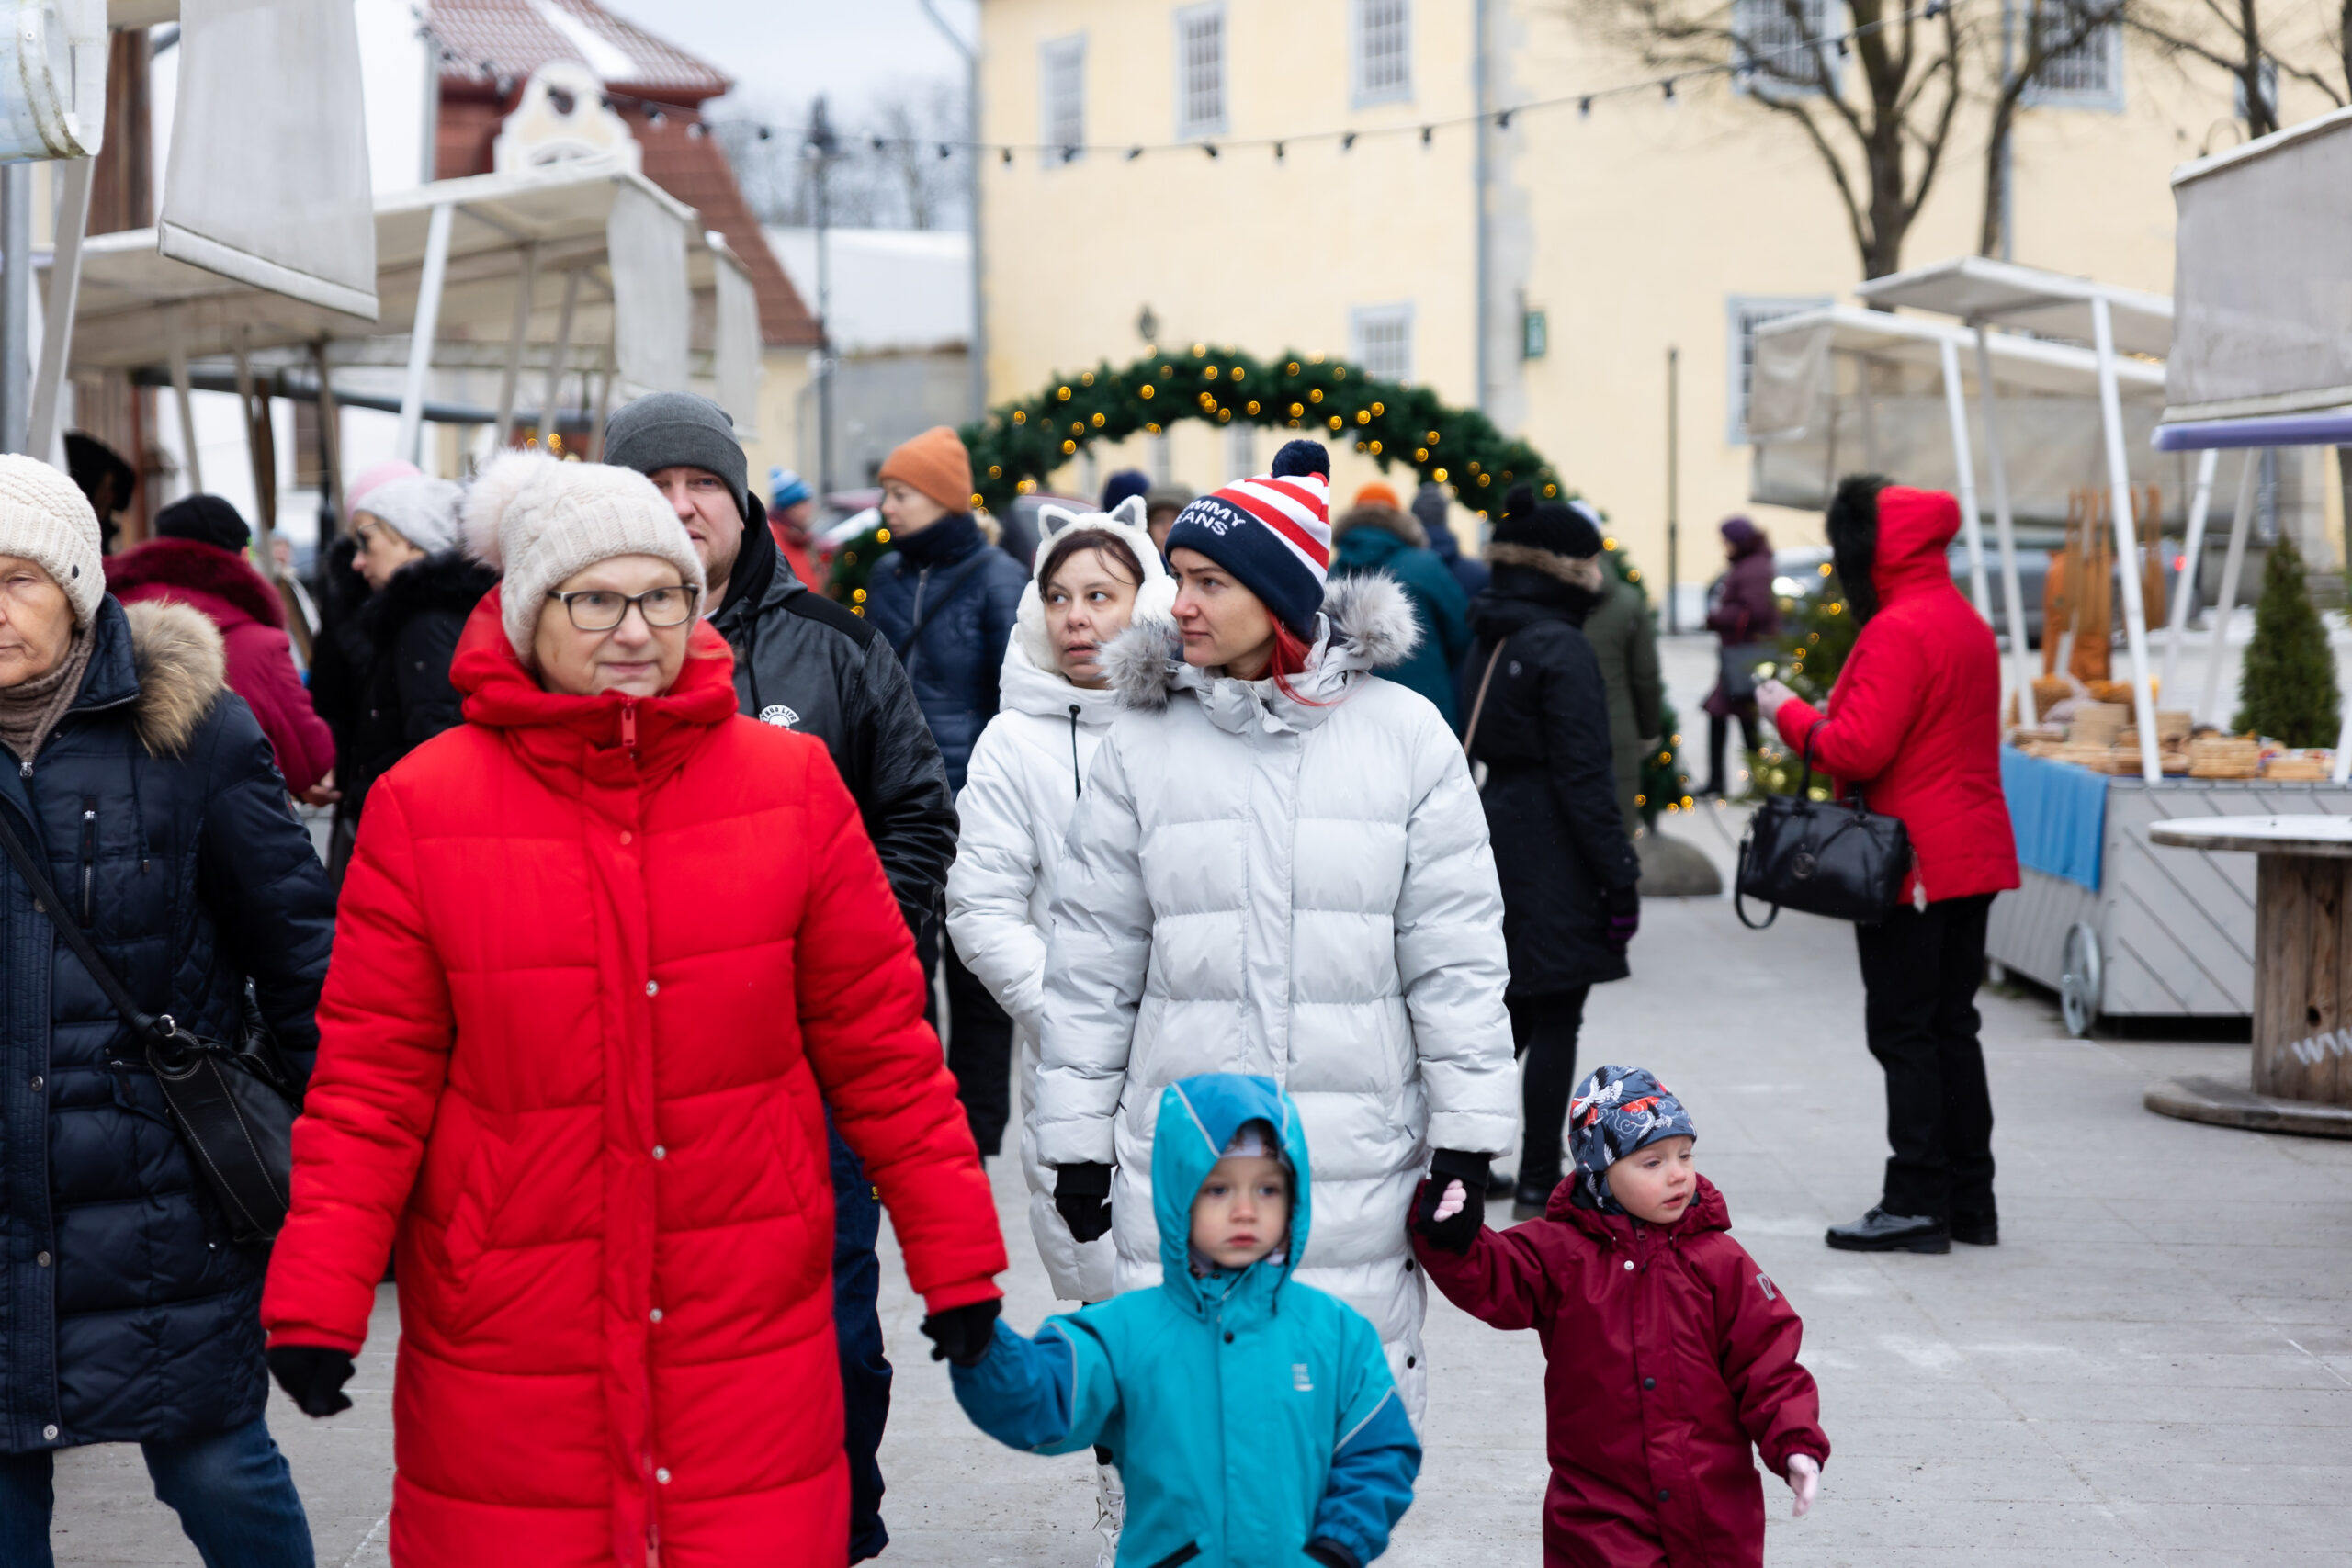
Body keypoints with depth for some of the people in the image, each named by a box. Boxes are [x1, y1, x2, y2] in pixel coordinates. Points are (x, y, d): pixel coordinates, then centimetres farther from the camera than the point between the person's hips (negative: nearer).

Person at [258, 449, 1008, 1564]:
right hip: (510, 1351, -1)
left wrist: (955, 1254, 4)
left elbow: (880, 1041, 5)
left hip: (750, 1334, 1)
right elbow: (372, 1076, -1)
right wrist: (317, 1297, -8)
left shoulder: (792, 784, 2)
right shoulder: (424, 807, -3)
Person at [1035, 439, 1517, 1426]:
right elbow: (1094, 959, 8)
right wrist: (1074, 1137, 6)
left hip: (1361, 1160, -1)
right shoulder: (1142, 744, 4)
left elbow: (1455, 953, 4)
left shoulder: (1406, 736, 2)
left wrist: (1467, 1134, 1)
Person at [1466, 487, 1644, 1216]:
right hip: (1555, 858, -8)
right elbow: (1584, 775, -17)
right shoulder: (1562, 649, -15)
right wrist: (1619, 874, -14)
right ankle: (1539, 1189, 2)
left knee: (1512, 1012, 18)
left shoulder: (1488, 646, 11)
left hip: (1498, 841, 8)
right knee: (1555, 1022, -2)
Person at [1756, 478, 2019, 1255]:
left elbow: (1858, 752, -22)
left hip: (1910, 863, -9)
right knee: (1951, 1026, 14)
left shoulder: (1897, 632, -17)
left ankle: (1917, 1204, 0)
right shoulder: (1967, 622, 14)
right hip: (1972, 858, 9)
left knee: (1903, 1031, -3)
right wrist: (1813, 712, 14)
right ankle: (1970, 1200, 18)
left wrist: (1790, 713, -5)